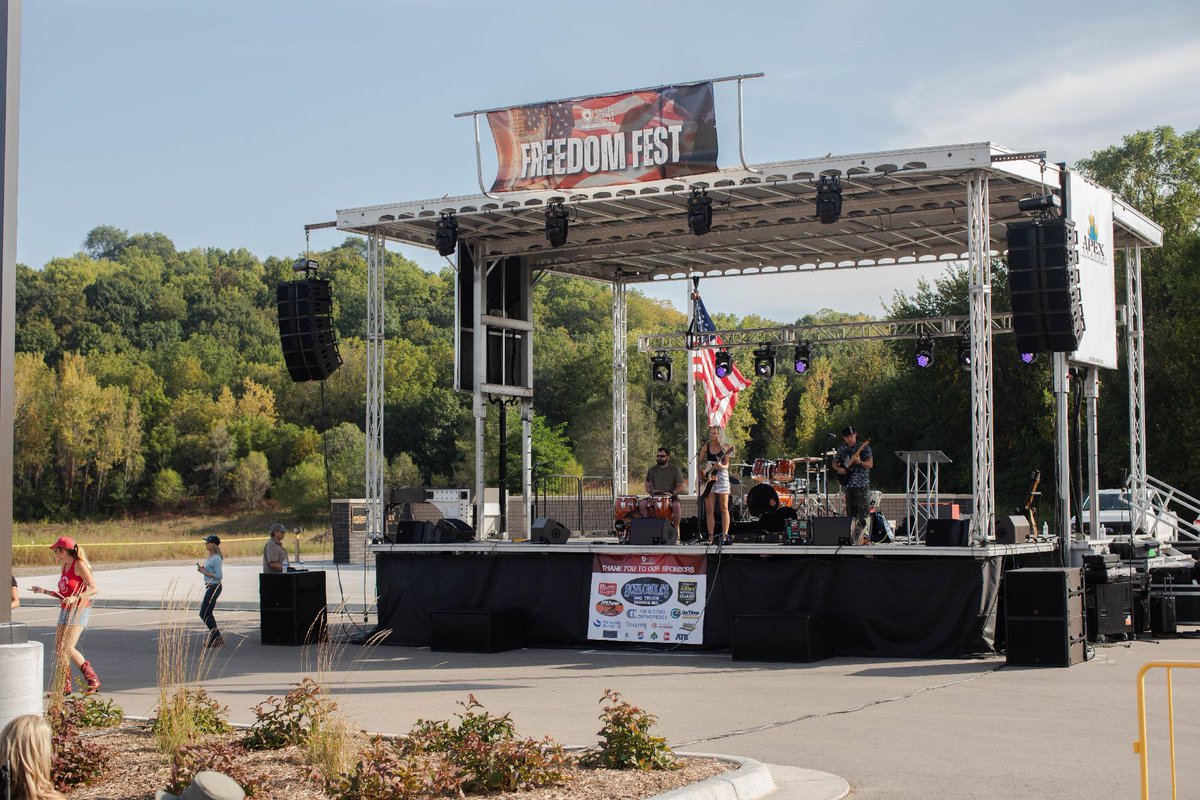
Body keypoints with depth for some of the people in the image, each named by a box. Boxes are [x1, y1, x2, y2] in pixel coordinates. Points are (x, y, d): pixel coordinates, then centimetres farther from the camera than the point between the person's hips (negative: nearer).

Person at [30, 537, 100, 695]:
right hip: (66, 611, 9)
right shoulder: (65, 567, 14)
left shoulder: (79, 565, -11)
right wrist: (43, 591, 16)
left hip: (79, 609, -9)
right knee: (58, 649, 4)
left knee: (68, 648, -17)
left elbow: (94, 588, -18)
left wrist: (75, 598, -28)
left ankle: (93, 681, -7)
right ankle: (65, 687, 11)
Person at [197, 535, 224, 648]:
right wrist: (202, 569, 3)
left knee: (204, 614, -6)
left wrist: (204, 572, -17)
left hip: (214, 587, -10)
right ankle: (215, 637, 19)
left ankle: (217, 637, -1)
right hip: (210, 587, 10)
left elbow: (218, 576, -22)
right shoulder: (210, 557, 11)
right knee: (207, 614, 13)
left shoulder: (216, 559, -19)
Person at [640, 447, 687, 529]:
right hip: (655, 497, 2)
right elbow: (647, 486, 8)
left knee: (676, 505, -36)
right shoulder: (652, 470, 11)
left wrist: (672, 493, -18)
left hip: (671, 497, -2)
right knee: (642, 503, -26)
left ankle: (675, 529, -20)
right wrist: (652, 490, -16)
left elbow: (681, 486, 0)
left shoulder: (675, 470, 5)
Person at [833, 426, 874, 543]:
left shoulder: (864, 447, -3)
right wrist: (839, 469, -2)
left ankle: (864, 533, -5)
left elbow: (870, 464, -7)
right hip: (848, 484, 4)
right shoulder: (842, 449, 9)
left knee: (863, 512, -8)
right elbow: (835, 463, 20)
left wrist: (859, 462, -25)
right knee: (851, 512, 8)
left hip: (862, 484, -4)